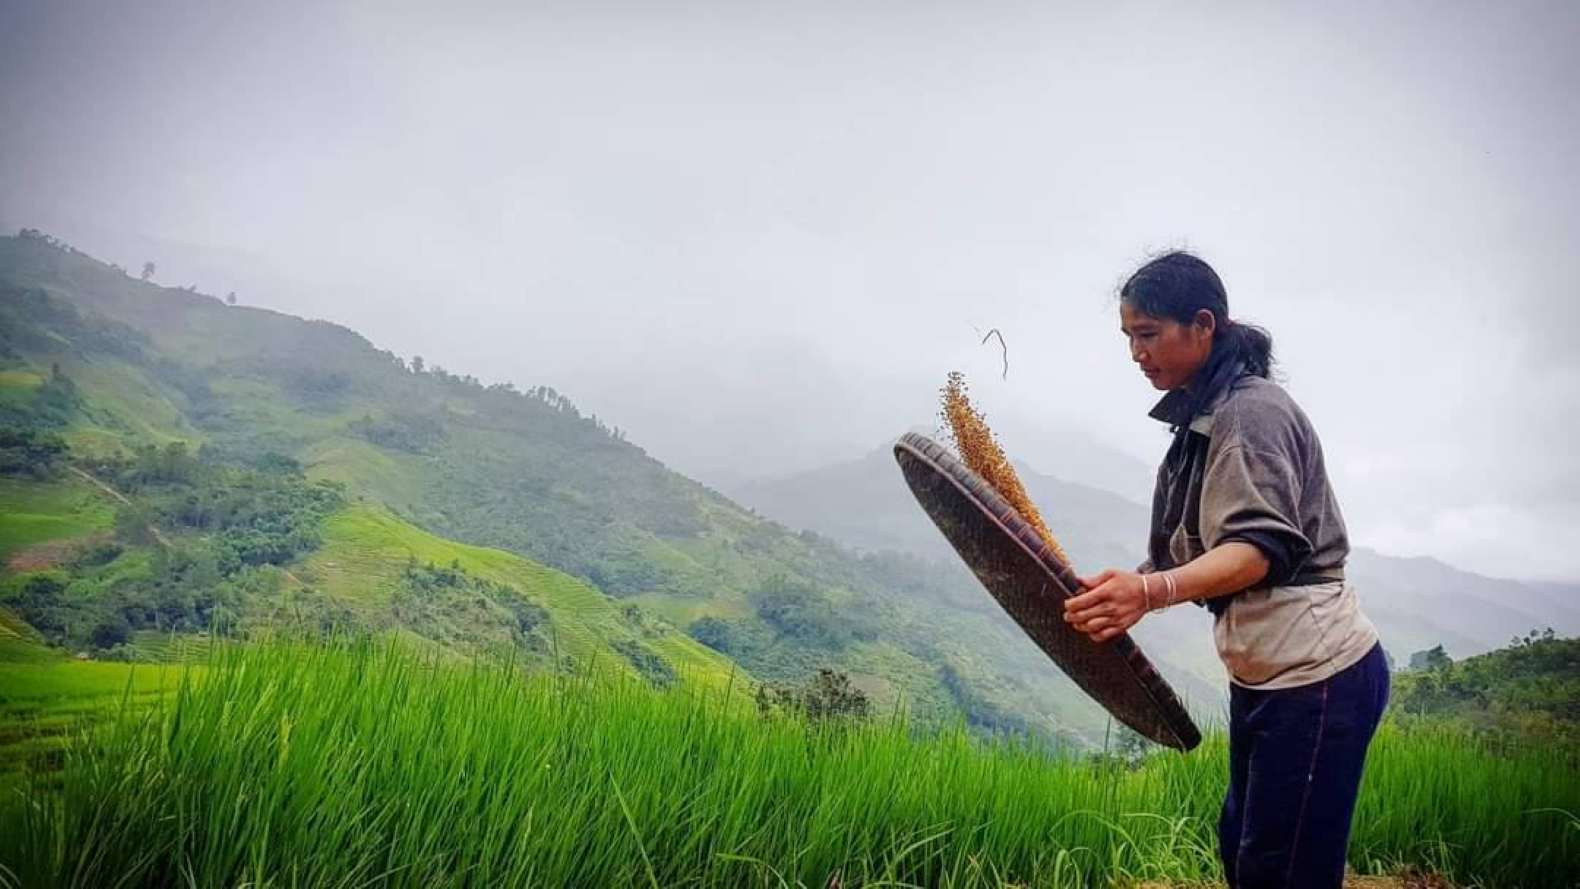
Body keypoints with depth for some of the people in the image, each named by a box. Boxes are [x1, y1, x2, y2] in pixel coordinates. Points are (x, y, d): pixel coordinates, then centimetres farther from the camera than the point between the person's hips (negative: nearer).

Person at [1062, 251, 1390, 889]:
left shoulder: (1251, 410, -15)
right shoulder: (1203, 416, 15)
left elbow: (1259, 546, -26)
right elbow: (1196, 552, 18)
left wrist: (1151, 592, -41)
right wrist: (1116, 597, 10)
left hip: (1318, 676, -10)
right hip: (1262, 677, 10)